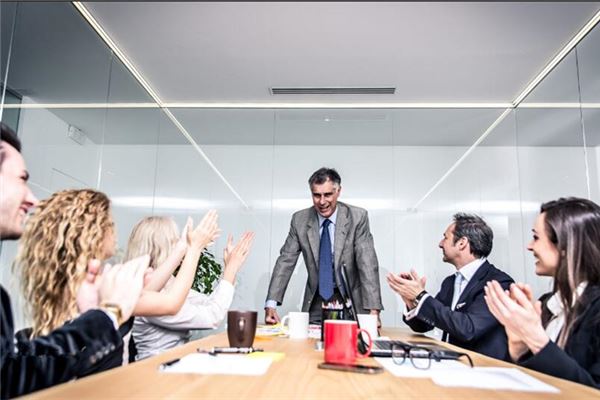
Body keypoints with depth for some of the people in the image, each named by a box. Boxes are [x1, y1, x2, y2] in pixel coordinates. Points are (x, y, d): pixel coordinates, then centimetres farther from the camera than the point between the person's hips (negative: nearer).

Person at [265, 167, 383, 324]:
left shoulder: (357, 217, -9)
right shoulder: (299, 220, -2)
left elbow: (367, 263, -14)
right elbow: (285, 261, -1)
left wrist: (373, 310, -23)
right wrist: (271, 304, -11)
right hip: (315, 305, 2)